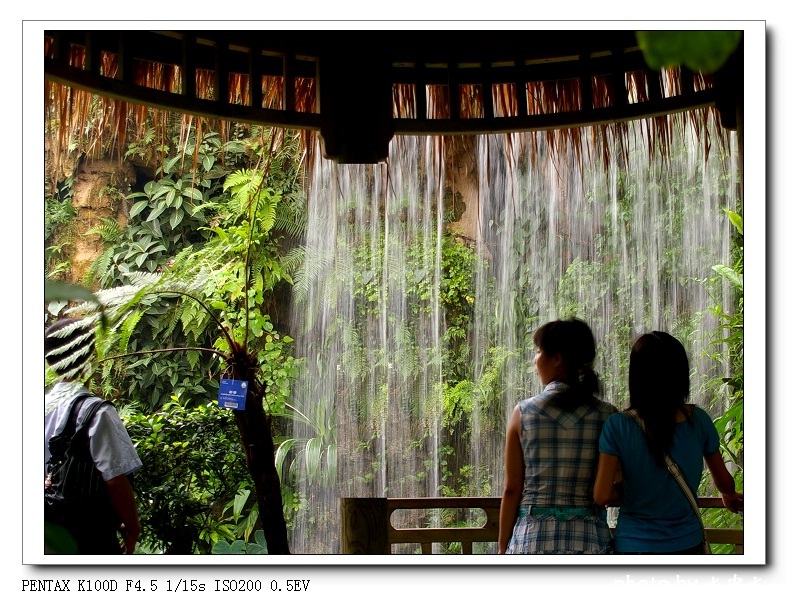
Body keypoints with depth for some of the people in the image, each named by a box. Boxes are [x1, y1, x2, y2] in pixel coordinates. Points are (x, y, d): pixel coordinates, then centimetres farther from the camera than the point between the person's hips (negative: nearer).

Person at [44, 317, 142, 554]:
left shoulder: (46, 406, 4)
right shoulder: (97, 412, -18)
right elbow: (115, 479, -20)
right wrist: (132, 527, -9)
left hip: (50, 529, 7)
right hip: (90, 534, -7)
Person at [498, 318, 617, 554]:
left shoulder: (523, 413, -4)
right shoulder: (607, 416, -2)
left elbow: (512, 490, -2)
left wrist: (502, 547, 6)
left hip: (534, 537, -1)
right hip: (588, 542, 1)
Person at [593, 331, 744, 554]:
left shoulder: (619, 427, -14)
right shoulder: (699, 421, -5)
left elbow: (602, 496, -14)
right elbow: (724, 482, 10)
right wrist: (730, 497, 32)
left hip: (634, 547, -2)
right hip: (686, 545, 2)